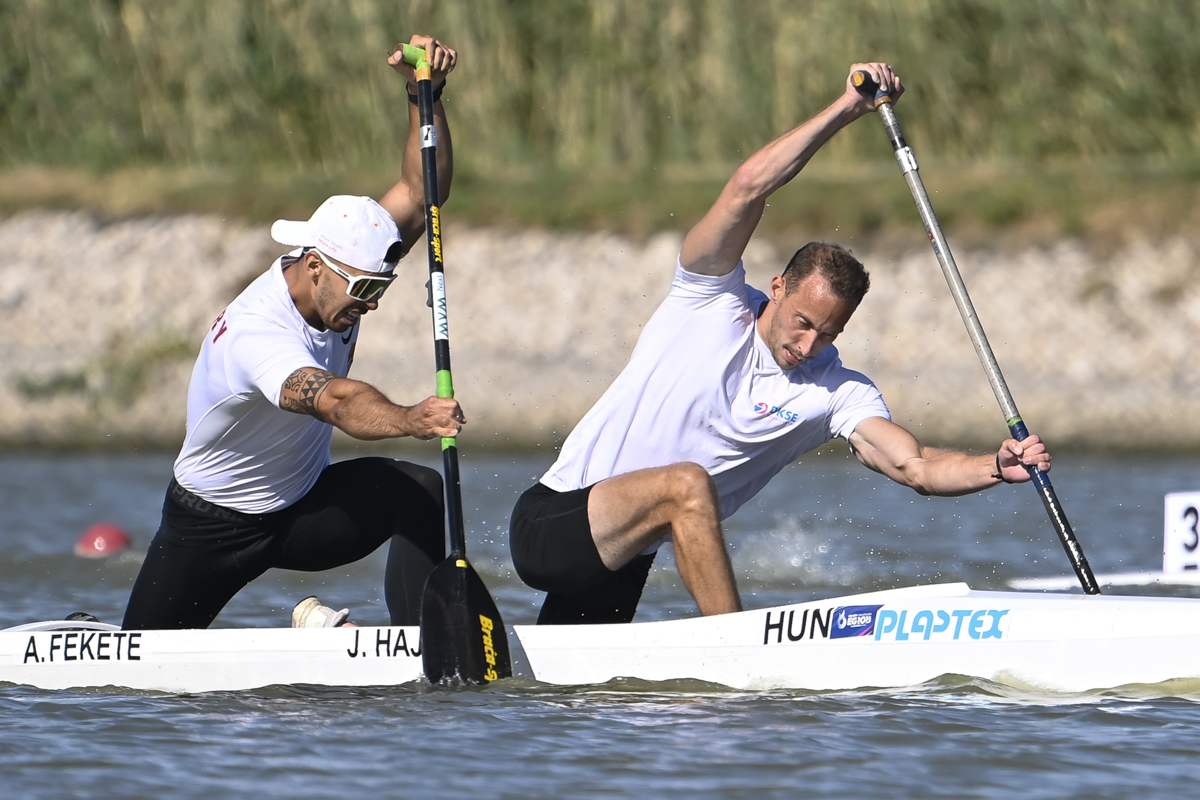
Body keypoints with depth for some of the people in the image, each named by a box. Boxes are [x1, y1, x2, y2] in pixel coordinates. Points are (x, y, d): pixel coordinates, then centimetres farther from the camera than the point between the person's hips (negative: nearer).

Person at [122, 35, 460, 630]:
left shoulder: (340, 277, -11)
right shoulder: (255, 335, -35)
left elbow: (419, 197, -15)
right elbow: (336, 401, -54)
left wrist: (424, 94, -29)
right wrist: (409, 420, -73)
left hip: (301, 510, 5)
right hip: (212, 525, -5)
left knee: (419, 490, -23)